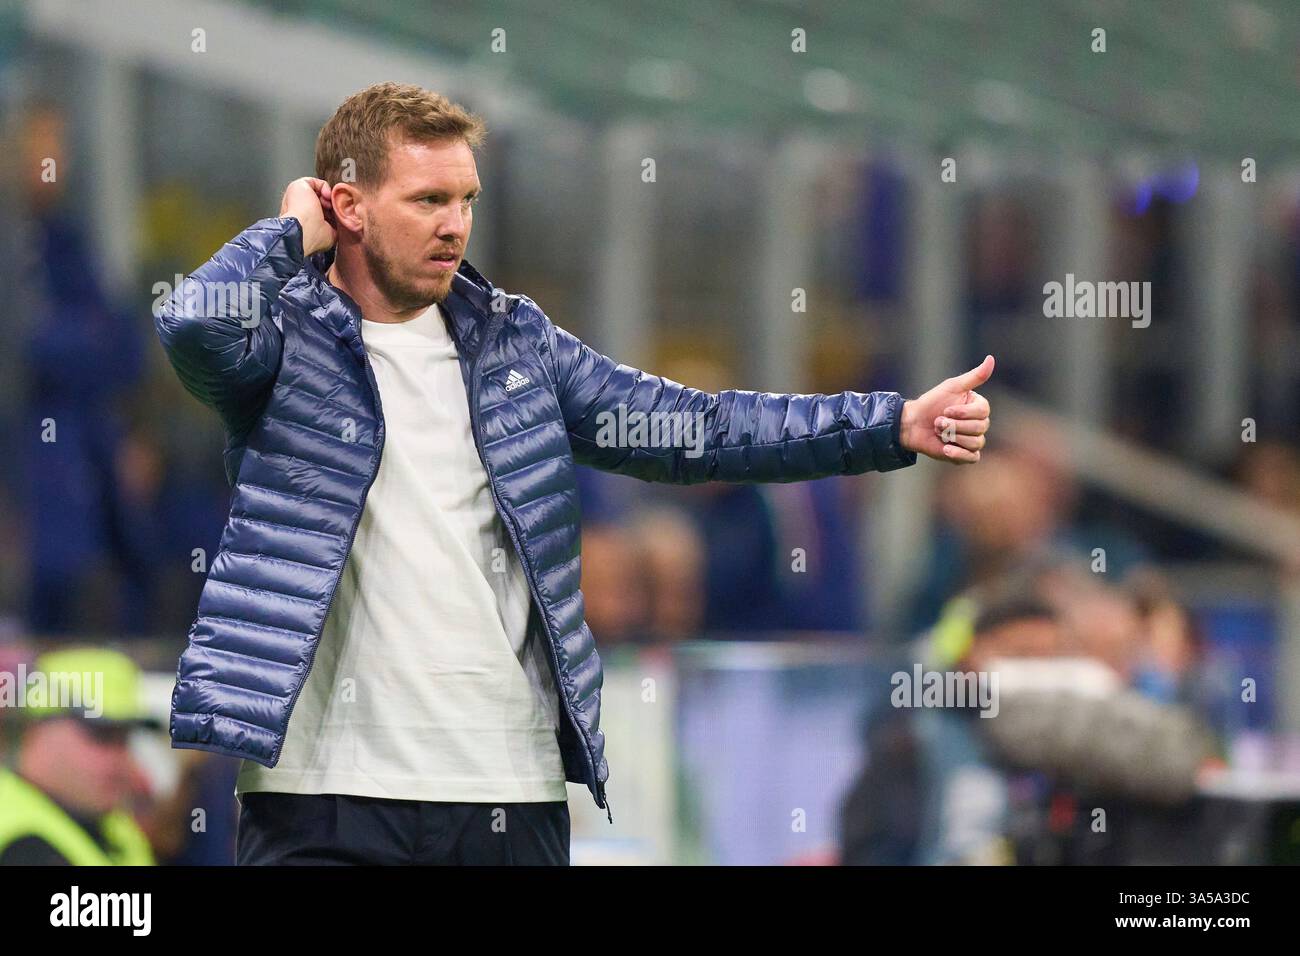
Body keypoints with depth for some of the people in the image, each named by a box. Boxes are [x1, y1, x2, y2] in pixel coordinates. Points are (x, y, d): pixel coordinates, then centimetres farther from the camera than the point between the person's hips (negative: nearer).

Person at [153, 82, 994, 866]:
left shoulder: (512, 342, 13)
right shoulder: (286, 334, -1)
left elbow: (688, 427, 10)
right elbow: (196, 323, -24)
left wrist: (899, 426, 2)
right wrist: (295, 229, -5)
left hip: (514, 793, 4)